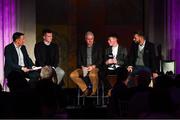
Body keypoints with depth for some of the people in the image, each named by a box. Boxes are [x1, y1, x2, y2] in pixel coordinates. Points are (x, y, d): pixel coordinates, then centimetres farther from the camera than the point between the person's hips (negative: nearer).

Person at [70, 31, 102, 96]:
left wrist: (93, 66, -15)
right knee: (72, 75, -23)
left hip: (94, 67, -3)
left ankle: (94, 91, -15)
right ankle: (85, 89, -8)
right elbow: (79, 60, 10)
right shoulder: (81, 48, 12)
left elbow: (100, 60, 1)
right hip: (83, 68, 4)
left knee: (92, 75, -40)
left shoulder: (97, 48, 6)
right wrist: (82, 66, -10)